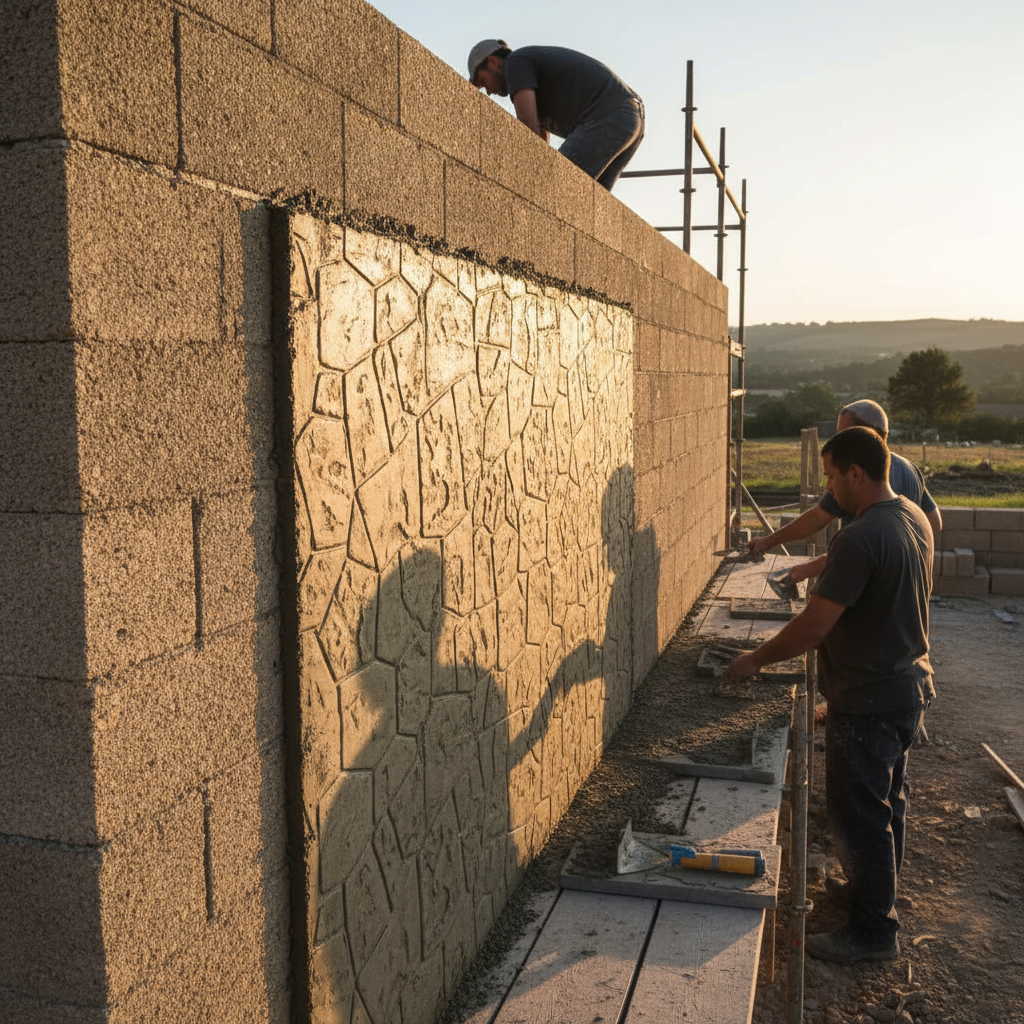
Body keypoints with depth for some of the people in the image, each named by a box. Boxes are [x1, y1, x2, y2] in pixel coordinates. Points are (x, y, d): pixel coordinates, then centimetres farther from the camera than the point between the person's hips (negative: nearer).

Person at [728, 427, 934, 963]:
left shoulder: (859, 540, -28)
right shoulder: (915, 518, 3)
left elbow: (813, 627, -26)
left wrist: (754, 660, -12)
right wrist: (814, 570, 22)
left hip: (868, 701, -10)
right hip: (910, 683, 10)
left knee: (858, 813, 4)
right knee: (887, 799, 23)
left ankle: (873, 929, 17)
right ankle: (876, 890, 41)